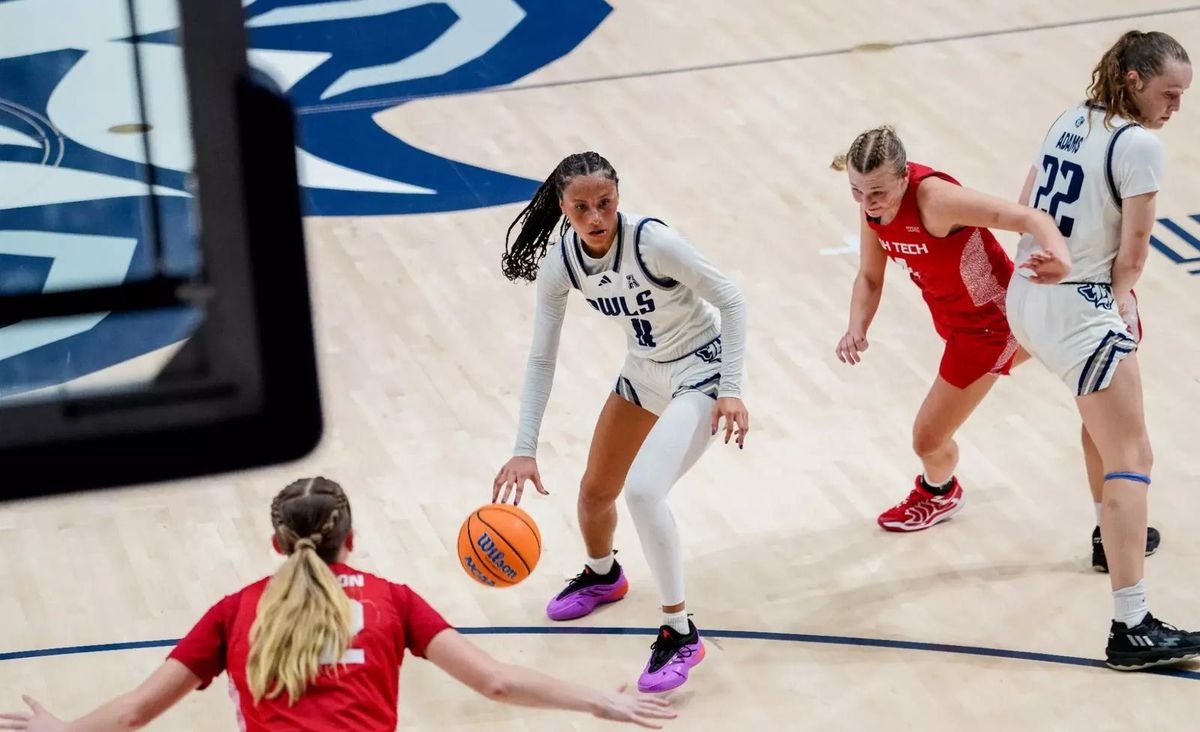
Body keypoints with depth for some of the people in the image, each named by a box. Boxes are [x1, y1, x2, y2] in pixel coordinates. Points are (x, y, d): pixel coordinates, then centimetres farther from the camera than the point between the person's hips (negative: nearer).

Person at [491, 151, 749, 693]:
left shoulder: (652, 241, -31)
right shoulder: (560, 261, -15)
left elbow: (729, 298, -20)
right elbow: (541, 359, -9)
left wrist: (731, 389, -25)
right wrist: (524, 450, -15)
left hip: (700, 369, -6)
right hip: (643, 369, 6)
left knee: (643, 490, -25)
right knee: (595, 492, 17)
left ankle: (680, 636, -10)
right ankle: (602, 576, 53)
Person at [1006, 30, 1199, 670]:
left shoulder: (1069, 122, 10)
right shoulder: (1139, 145, -14)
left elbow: (1024, 208, 15)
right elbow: (1133, 250, -12)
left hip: (1026, 298, 9)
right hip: (1081, 310, -9)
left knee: (1105, 411, 34)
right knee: (1131, 458, -10)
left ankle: (1114, 535, 50)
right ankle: (1131, 629, -17)